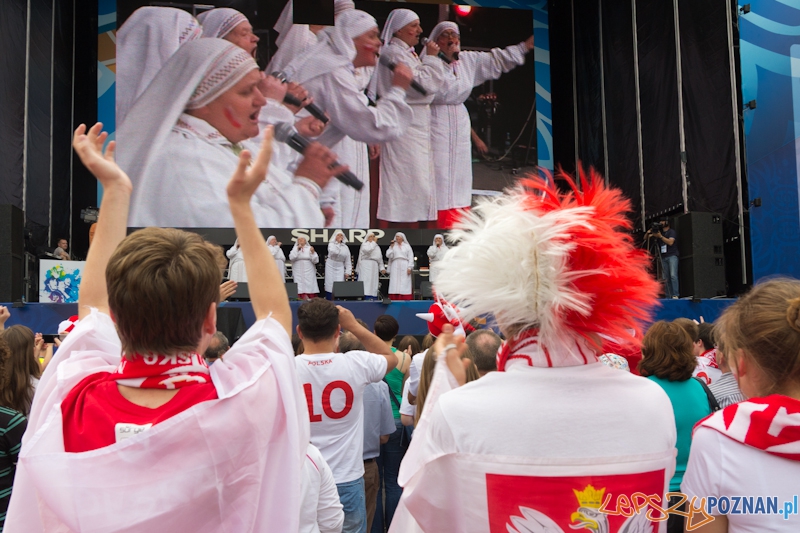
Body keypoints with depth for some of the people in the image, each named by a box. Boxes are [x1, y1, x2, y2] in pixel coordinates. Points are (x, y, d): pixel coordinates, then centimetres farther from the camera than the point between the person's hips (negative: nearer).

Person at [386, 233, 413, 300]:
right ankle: (394, 300, -11)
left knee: (405, 284, -7)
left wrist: (409, 268, -6)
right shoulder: (393, 246, 15)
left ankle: (406, 300, -11)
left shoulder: (407, 246, 11)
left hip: (404, 268, -1)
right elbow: (388, 255, 4)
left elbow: (411, 257, 4)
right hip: (395, 267, 1)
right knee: (395, 284, -7)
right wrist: (391, 247, -1)